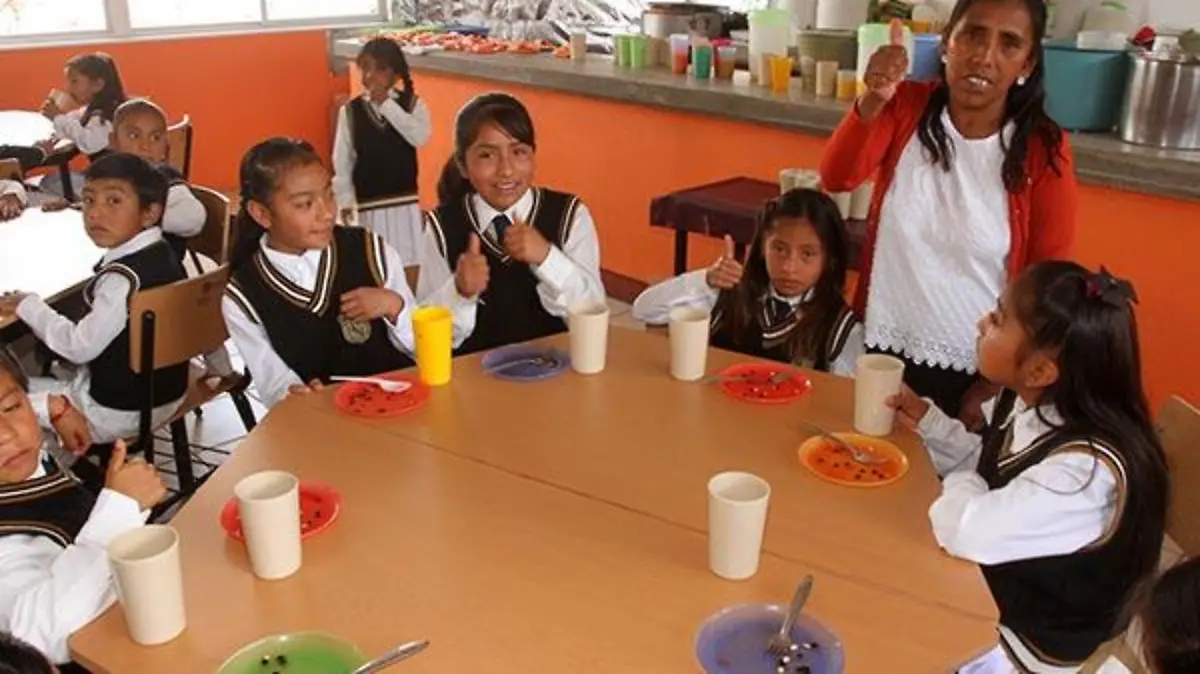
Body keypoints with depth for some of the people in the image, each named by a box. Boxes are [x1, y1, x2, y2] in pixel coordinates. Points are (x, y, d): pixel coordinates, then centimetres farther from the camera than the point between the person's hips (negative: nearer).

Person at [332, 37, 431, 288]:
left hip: (406, 201, 0)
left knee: (410, 263, 7)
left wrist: (387, 104, -20)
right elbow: (342, 161, 2)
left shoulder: (412, 104, -2)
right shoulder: (350, 111, -1)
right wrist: (345, 200, -1)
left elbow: (420, 137, -22)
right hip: (369, 204, 0)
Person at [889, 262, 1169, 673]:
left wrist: (959, 485, -16)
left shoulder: (1088, 469, -34)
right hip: (992, 585, 7)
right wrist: (926, 420, -2)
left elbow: (966, 530, -37)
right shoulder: (1028, 403, -7)